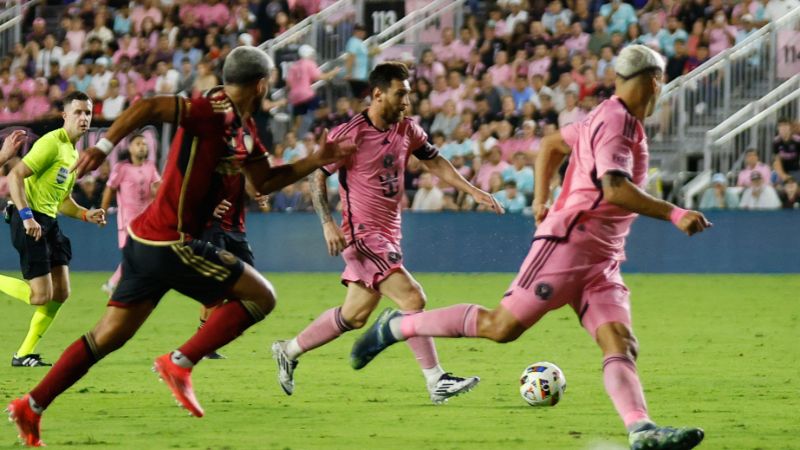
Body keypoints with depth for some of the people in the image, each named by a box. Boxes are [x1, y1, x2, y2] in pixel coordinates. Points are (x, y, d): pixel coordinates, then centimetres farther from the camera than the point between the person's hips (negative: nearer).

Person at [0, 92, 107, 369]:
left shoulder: (74, 153, 19)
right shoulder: (52, 143, -11)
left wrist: (87, 215, 8)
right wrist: (26, 216, -25)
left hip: (49, 222, 9)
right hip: (31, 221, -9)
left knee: (61, 294, 5)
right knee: (42, 296, -14)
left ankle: (24, 354, 12)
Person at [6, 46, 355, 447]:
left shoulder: (243, 128, 14)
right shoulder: (215, 112, -16)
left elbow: (263, 182, 26)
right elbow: (149, 107, -25)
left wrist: (316, 161, 20)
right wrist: (104, 147, -30)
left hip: (146, 243, 10)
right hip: (170, 244, -10)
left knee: (108, 337, 12)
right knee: (260, 296, -4)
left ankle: (31, 406, 12)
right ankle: (179, 364, -8)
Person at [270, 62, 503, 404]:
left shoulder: (406, 129, 7)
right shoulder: (350, 134, -13)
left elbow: (434, 162, 20)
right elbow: (317, 177, -8)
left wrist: (473, 191, 12)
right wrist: (328, 224, -19)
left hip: (388, 233, 8)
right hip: (362, 233, -8)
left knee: (355, 315, 13)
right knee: (413, 299, -19)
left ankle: (289, 351, 29)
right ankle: (436, 382, -16)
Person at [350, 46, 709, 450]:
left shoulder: (610, 119, 19)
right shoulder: (615, 120, -10)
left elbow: (552, 144, 33)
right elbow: (614, 188, -24)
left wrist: (541, 200, 29)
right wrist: (674, 214, -24)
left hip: (602, 261, 10)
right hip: (569, 244, -10)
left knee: (621, 344, -10)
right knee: (501, 326, -10)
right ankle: (397, 326, 5)